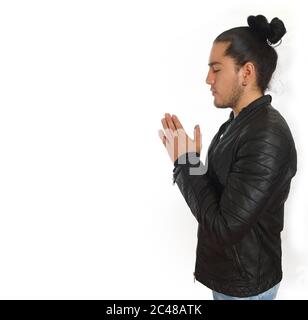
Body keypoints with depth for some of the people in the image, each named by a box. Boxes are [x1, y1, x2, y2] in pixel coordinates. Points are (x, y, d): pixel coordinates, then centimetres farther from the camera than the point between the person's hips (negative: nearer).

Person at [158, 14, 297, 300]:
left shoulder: (267, 137, -29)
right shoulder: (240, 122, 1)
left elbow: (225, 228, -28)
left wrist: (186, 162, -22)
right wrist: (188, 161, -7)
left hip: (245, 284, -8)